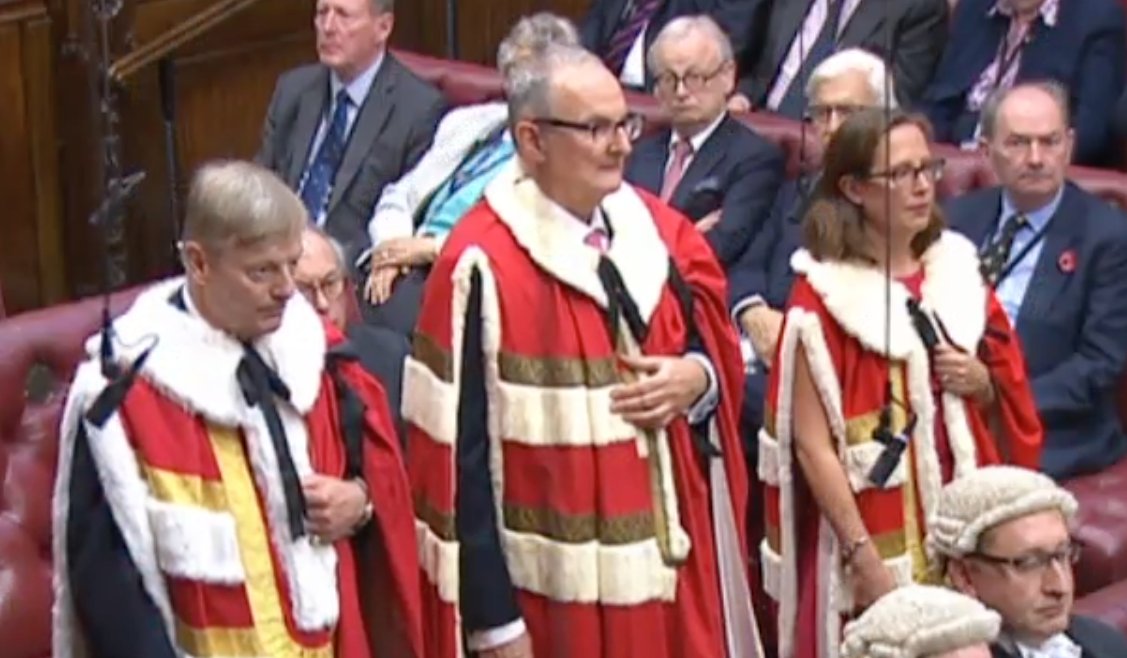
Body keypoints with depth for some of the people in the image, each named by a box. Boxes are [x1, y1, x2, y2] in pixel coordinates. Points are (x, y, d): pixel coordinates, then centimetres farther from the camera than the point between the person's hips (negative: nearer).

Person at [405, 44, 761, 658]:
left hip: (670, 560, 6)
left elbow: (717, 349, 16)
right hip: (553, 591, -6)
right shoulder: (483, 266, -16)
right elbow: (459, 453, -16)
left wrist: (697, 378, -8)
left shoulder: (658, 229, 5)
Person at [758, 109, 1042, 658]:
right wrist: (864, 559, -18)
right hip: (872, 529, -4)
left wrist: (983, 384, -6)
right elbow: (812, 444, -13)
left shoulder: (959, 272, 6)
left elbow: (1008, 402, 16)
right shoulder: (823, 296, -9)